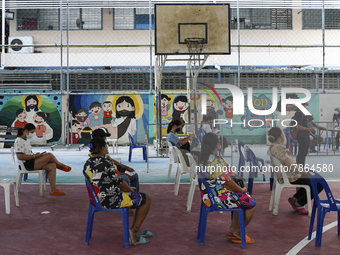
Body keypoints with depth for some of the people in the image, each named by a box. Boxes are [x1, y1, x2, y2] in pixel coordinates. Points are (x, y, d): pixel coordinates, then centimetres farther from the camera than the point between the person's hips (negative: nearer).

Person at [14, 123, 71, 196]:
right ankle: (60, 165, 13)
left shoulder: (26, 139, 15)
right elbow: (19, 157, -23)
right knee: (50, 155, -20)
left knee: (52, 166, -9)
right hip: (27, 164, -10)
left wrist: (35, 155, 4)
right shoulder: (19, 141, -15)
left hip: (31, 162, 10)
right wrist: (34, 156, -18)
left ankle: (53, 190, -11)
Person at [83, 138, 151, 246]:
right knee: (146, 199, 6)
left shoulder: (87, 164, 3)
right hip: (112, 201, -9)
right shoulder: (107, 163, -23)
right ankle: (133, 231, 7)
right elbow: (120, 183, -16)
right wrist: (132, 191, 4)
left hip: (97, 199, 9)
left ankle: (134, 230, 32)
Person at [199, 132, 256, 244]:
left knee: (241, 198, 27)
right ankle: (238, 233, 13)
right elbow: (227, 182, -22)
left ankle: (232, 230, 26)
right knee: (252, 204, 3)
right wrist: (241, 190, -6)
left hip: (209, 195, 10)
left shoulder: (204, 160, 4)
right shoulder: (217, 161, -25)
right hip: (219, 197, -10)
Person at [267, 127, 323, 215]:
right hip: (290, 178, -11)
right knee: (320, 184, -5)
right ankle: (298, 204, 3)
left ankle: (294, 198, 20)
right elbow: (291, 167, -27)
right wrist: (306, 172, -13)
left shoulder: (271, 147, 6)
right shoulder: (279, 149, -25)